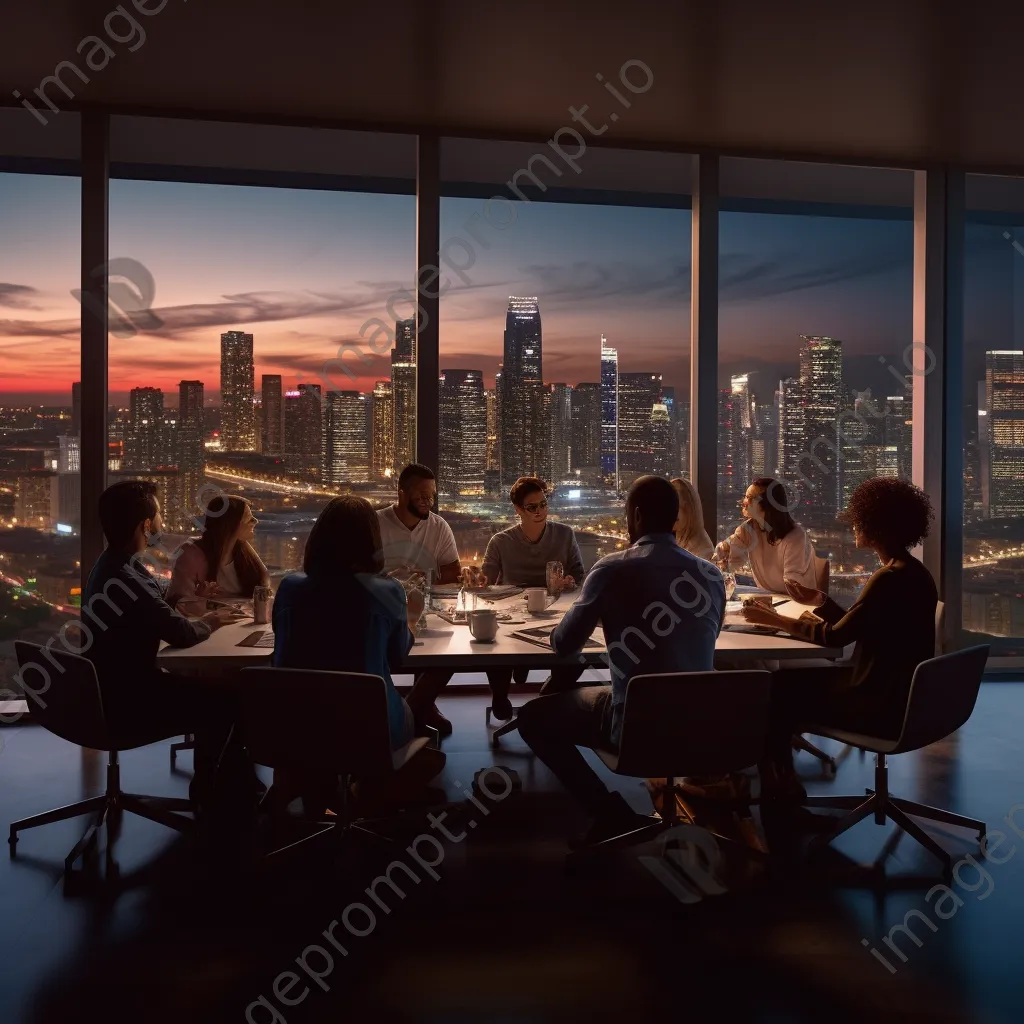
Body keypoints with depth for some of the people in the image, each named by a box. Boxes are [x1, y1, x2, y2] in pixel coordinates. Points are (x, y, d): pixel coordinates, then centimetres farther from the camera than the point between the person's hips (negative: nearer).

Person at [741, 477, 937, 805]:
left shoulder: (890, 578, -24)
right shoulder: (911, 571, 7)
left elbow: (836, 637, -19)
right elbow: (855, 626, 14)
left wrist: (774, 620, -10)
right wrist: (819, 601, 14)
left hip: (881, 703, -10)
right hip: (896, 692, 10)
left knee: (777, 689, 4)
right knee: (789, 679, 14)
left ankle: (780, 783, 25)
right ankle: (780, 778, 22)